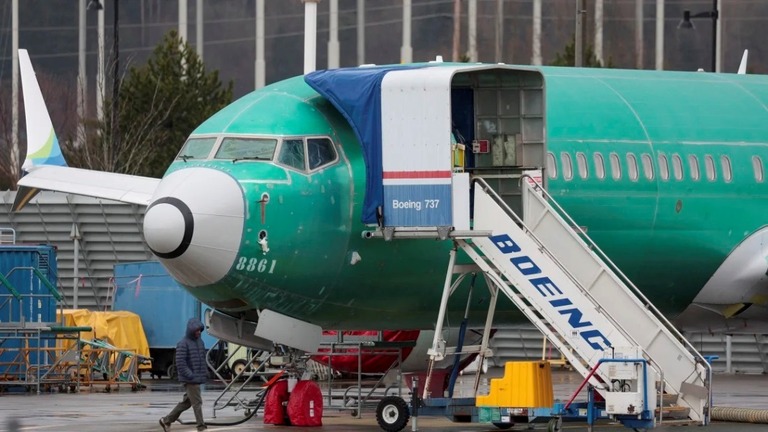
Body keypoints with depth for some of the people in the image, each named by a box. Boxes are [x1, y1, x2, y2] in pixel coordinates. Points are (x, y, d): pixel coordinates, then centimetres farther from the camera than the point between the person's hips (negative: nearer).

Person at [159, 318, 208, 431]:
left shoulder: (200, 342, 14)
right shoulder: (183, 344, -13)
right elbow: (180, 362, -18)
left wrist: (205, 372, 13)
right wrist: (190, 375, -21)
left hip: (198, 378, 9)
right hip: (190, 379, -9)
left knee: (186, 402, 14)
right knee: (197, 402, -8)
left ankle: (166, 420, 24)